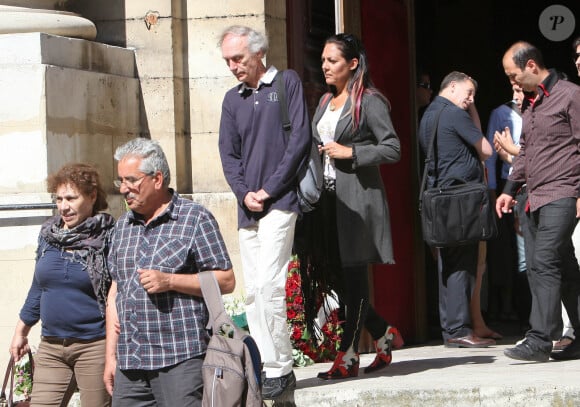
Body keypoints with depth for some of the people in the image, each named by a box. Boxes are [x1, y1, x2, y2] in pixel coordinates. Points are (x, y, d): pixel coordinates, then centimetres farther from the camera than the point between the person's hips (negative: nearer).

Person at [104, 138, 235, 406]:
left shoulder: (195, 219, 0)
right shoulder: (123, 226, 18)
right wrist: (111, 356, 16)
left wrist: (170, 281, -14)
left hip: (180, 361, -6)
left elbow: (226, 281, -4)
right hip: (130, 363, 6)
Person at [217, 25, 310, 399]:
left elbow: (300, 140, -5)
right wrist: (245, 193, -5)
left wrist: (269, 189, -8)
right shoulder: (233, 99, 16)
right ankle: (265, 368, 8)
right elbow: (229, 154, 13)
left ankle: (281, 369, -11)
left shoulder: (287, 83, 2)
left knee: (268, 284, -16)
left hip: (279, 201, -6)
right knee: (253, 291, 4)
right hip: (248, 208, 6)